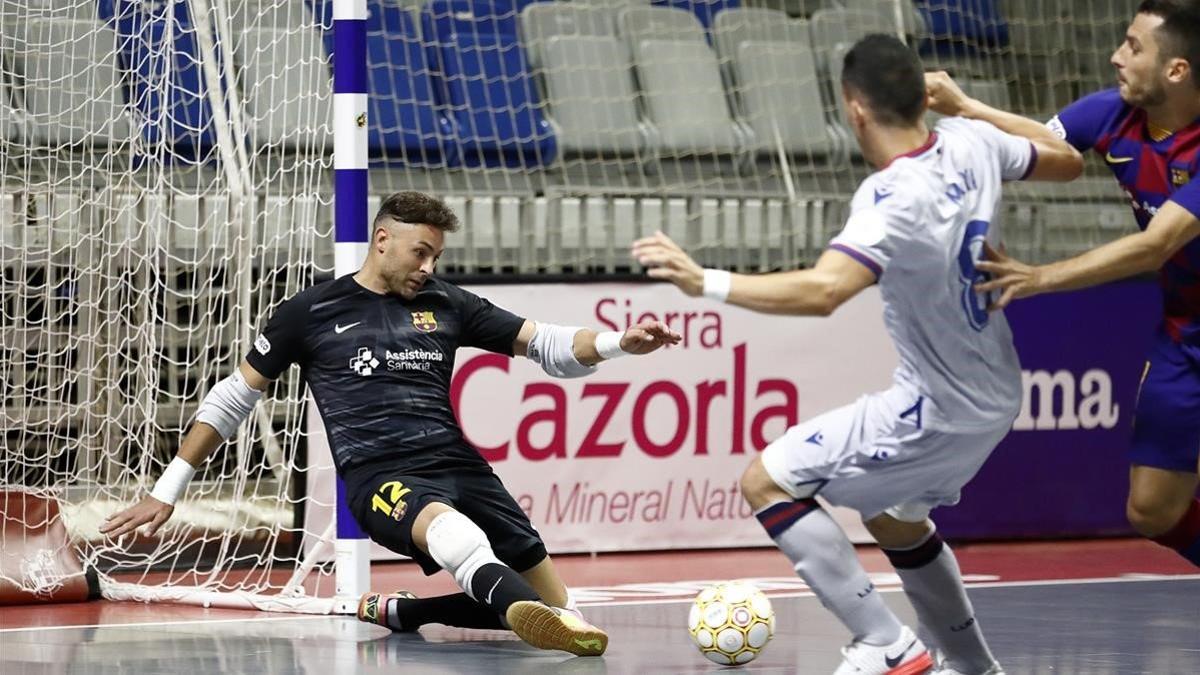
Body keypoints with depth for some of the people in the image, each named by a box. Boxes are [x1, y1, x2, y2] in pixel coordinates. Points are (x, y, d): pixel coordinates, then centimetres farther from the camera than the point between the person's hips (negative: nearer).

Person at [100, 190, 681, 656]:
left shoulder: (447, 305, 18)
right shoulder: (312, 312, 10)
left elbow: (547, 345, 16)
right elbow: (234, 397, 16)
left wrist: (620, 343, -5)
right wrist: (168, 490, 13)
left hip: (457, 465, 5)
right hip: (377, 475, -5)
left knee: (555, 608, -9)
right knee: (448, 526, -41)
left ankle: (396, 612, 6)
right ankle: (529, 614, -72)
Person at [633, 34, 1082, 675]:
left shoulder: (892, 197, -29)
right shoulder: (970, 142, -6)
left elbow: (822, 291, -43)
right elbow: (1066, 160, 14)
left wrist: (706, 282, -43)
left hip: (936, 412, -9)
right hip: (992, 400, 9)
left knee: (767, 482, -5)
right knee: (893, 517, 31)